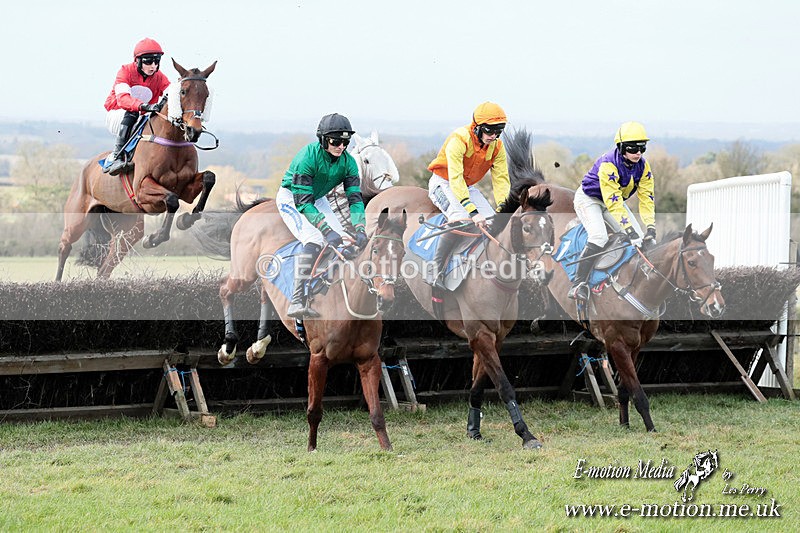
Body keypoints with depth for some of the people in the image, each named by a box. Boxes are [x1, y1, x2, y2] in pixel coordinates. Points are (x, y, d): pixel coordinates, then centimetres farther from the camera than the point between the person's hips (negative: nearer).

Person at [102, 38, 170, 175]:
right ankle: (116, 156, -39)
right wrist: (143, 106, -51)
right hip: (116, 115, -4)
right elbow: (122, 98, -32)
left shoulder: (160, 78, -3)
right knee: (131, 115, -38)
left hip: (143, 118, 4)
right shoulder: (126, 71, -15)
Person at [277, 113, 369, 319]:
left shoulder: (347, 162, -15)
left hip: (316, 199, 7)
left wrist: (360, 230, -32)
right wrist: (326, 229, -43)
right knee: (314, 240, -28)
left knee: (341, 241, -8)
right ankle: (297, 302, -34)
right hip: (291, 197, -7)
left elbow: (355, 198, -16)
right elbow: (303, 202, -35)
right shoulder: (308, 156, -32)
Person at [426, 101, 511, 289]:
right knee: (461, 219, -33)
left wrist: (503, 208, -28)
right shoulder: (459, 139, -29)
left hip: (468, 187, 6)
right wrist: (473, 211, -44)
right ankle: (436, 270, -27)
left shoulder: (497, 147, -9)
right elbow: (455, 178, -36)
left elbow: (501, 179, -11)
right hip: (443, 184, -6)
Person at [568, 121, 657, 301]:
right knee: (599, 237, -29)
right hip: (589, 199, -7)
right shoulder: (608, 164, -35)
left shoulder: (643, 166, -14)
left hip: (616, 200, 7)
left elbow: (647, 199, -12)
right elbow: (613, 203, -38)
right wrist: (631, 231, -42)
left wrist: (651, 229, -24)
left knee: (640, 239, -7)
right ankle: (578, 285, -25)